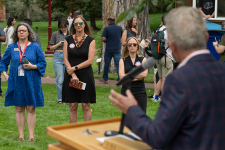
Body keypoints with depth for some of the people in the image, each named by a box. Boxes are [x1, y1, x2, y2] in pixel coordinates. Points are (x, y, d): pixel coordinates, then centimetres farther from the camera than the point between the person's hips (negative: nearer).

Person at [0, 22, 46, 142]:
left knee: (31, 109, 1)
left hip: (31, 82, -2)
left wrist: (33, 66, -13)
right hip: (16, 82, 2)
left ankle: (31, 136, 6)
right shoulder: (11, 47, 7)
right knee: (19, 109, 5)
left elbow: (43, 63, 3)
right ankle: (21, 135, 11)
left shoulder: (35, 47, 2)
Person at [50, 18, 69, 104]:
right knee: (59, 80, -3)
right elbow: (51, 48, 8)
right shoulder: (55, 34, 6)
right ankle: (60, 99, 7)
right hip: (58, 57, -1)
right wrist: (59, 44, -8)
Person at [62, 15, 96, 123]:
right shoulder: (68, 40, 7)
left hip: (86, 75, -1)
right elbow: (65, 59, 1)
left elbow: (90, 61, -5)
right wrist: (73, 75, -10)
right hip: (70, 75, 2)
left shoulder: (90, 40, 2)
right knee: (72, 106, 4)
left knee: (86, 106, 1)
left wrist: (75, 68, -12)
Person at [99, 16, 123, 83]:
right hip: (117, 49, 2)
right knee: (118, 64, -1)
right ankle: (120, 79, -10)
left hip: (109, 49, -2)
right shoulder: (120, 28, 3)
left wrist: (107, 41, 7)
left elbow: (103, 39, -13)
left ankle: (105, 78, 24)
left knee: (107, 64, 12)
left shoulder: (106, 28, -8)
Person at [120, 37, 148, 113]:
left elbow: (144, 74, -8)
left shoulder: (143, 59, 8)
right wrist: (138, 77, -9)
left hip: (140, 92, 0)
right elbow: (121, 76, -6)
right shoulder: (123, 60, 8)